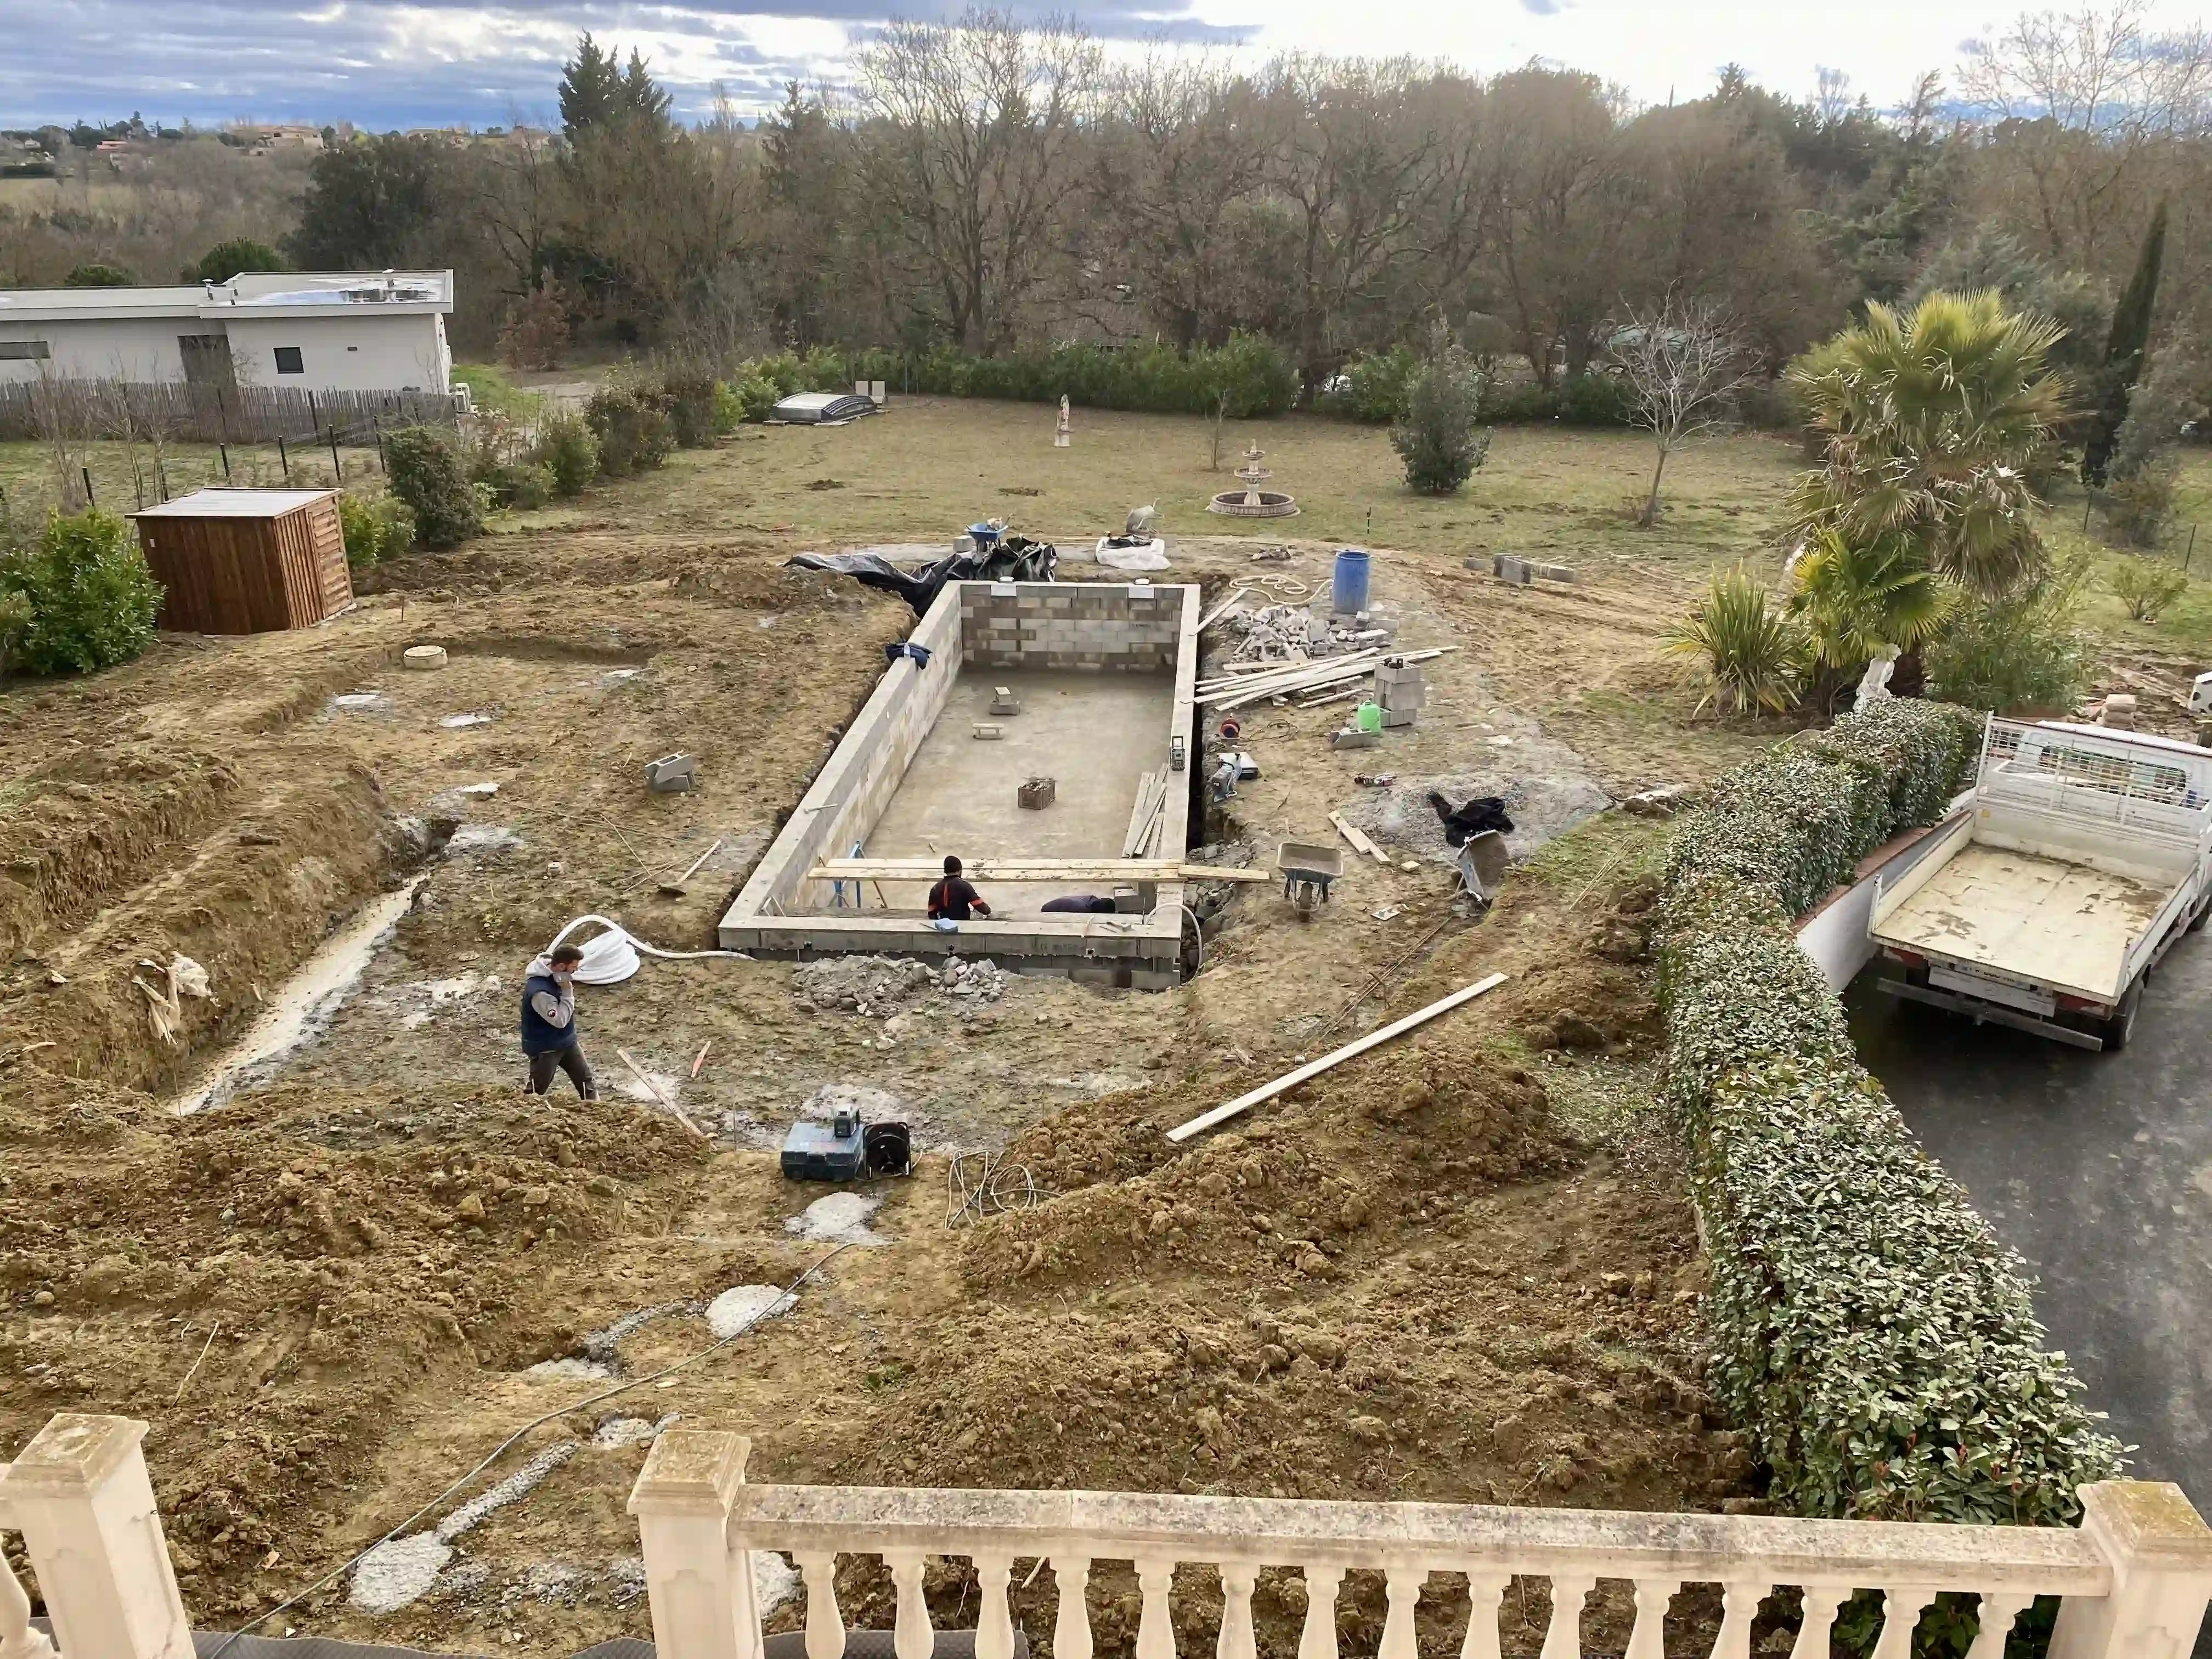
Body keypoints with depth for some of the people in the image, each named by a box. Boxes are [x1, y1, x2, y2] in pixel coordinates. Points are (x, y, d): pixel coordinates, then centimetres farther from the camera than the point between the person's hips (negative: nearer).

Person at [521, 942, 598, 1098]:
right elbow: (560, 1020, -30)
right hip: (544, 1047, -8)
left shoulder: (556, 976, -6)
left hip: (566, 1041, 8)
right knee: (537, 1089, 7)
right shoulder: (539, 990, -34)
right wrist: (568, 992, -30)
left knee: (585, 1078, 15)